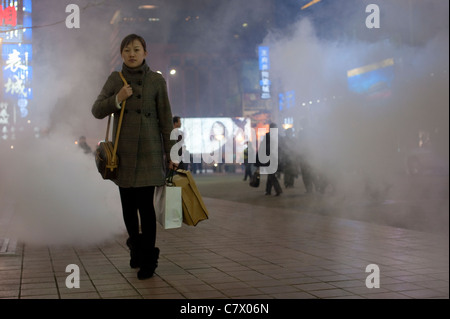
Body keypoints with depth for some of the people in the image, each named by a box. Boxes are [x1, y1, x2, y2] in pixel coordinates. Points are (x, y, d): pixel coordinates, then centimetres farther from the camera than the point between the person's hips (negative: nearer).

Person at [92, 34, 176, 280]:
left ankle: (149, 258, 1)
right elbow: (97, 111, 3)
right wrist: (117, 99, -15)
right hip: (123, 152, 3)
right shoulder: (115, 79, 5)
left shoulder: (157, 81, -1)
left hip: (149, 151, -3)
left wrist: (169, 154, 0)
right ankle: (135, 247, 31)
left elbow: (165, 119, 1)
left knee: (145, 204, -9)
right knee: (128, 204, 9)